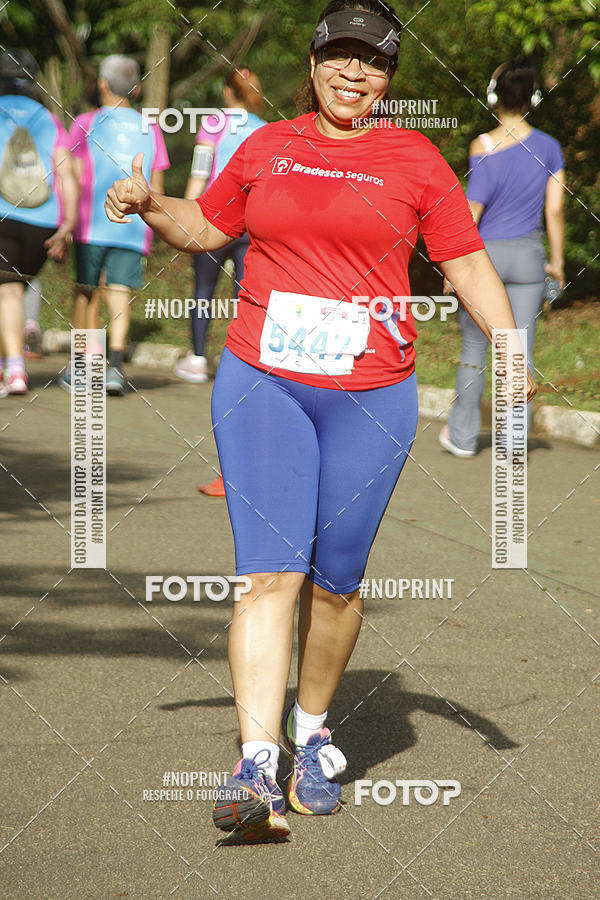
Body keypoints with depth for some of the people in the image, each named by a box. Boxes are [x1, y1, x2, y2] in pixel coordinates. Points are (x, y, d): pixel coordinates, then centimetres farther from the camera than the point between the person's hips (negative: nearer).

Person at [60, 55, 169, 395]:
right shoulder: (150, 129, 11)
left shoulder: (85, 124, 2)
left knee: (86, 293, 10)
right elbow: (156, 187, 11)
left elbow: (77, 178, -4)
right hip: (134, 227, 2)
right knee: (120, 295, -2)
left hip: (94, 224, -2)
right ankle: (116, 364, -21)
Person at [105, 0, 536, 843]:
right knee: (270, 572, -11)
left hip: (371, 395, 0)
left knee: (334, 582, 5)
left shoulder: (416, 160, 5)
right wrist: (149, 205, 5)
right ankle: (256, 767, -18)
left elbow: (468, 264, 5)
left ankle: (312, 730, 29)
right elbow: (206, 226, 24)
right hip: (261, 385, 0)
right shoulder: (268, 147, 11)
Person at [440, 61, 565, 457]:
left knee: (474, 349, 11)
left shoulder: (485, 147, -13)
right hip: (527, 258, 3)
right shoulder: (549, 147, -1)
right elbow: (555, 209, 0)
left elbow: (472, 212, -14)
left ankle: (463, 436, 20)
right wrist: (557, 261, 10)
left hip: (485, 252, -2)